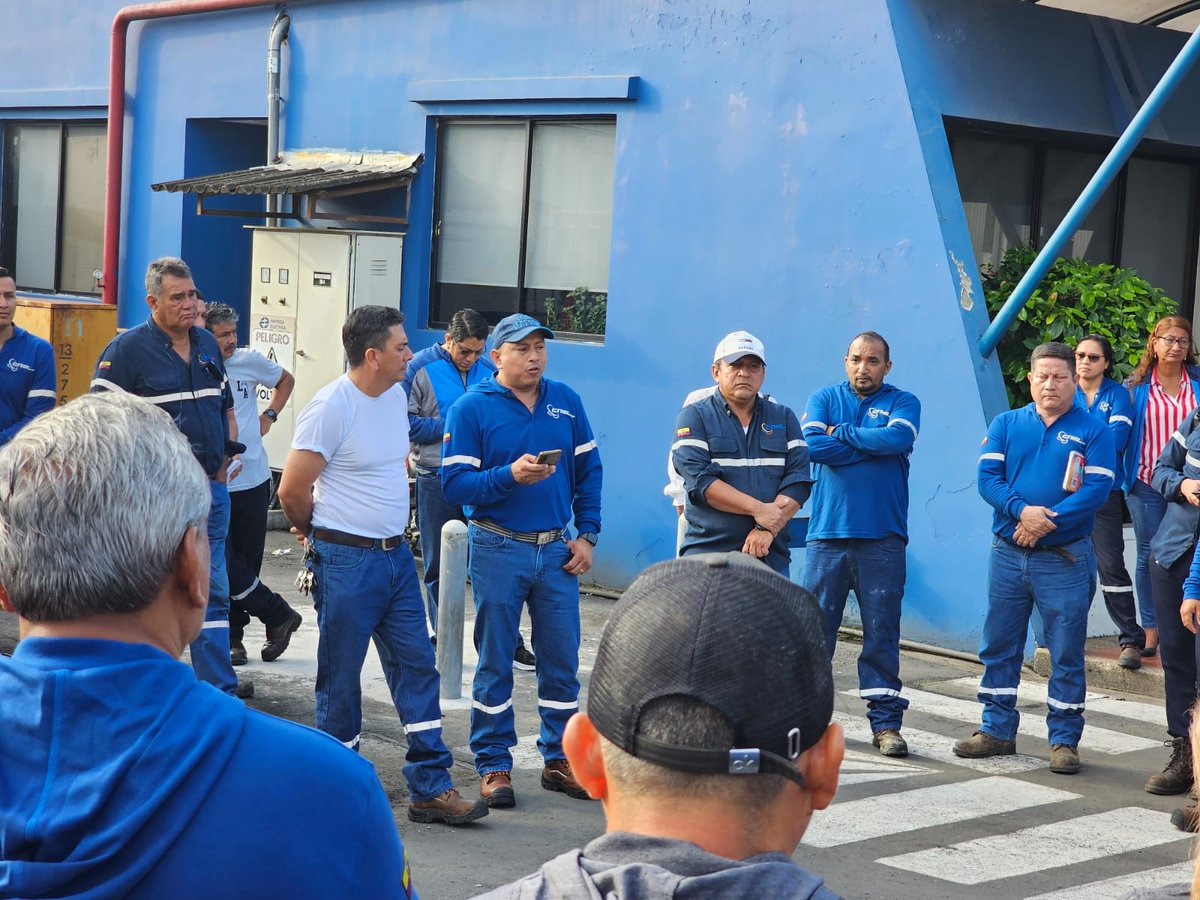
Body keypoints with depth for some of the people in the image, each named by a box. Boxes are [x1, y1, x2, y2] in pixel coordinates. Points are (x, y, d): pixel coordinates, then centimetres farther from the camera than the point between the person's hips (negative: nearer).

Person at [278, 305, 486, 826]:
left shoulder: (396, 396, 9)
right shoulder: (331, 407, -16)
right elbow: (292, 491, -12)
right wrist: (319, 534, 5)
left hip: (395, 554, 7)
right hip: (345, 562, -7)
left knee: (417, 666, 6)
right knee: (340, 676, 4)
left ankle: (430, 788, 11)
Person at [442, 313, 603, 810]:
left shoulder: (565, 401, 6)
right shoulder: (471, 408, -6)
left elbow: (588, 470, 10)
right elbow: (454, 484, -11)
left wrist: (587, 534, 3)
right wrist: (511, 475, -25)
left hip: (557, 550, 4)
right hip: (498, 549, -3)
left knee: (561, 657, 8)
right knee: (495, 660, 4)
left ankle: (559, 759, 20)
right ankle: (494, 765, 13)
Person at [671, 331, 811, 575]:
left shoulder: (784, 418, 15)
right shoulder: (694, 417, 6)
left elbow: (798, 481, 3)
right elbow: (699, 479, -9)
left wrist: (768, 529, -12)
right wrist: (758, 509, -15)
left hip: (772, 556, 3)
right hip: (708, 552, -3)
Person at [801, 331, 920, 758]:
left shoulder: (902, 402, 8)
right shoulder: (824, 399, 11)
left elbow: (898, 439, -15)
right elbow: (813, 446, -8)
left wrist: (841, 432, -6)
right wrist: (872, 445, -6)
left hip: (882, 538, -1)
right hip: (827, 533, 1)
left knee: (882, 633, 2)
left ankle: (886, 722, 8)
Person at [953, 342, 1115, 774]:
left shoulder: (1093, 431, 1)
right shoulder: (1006, 424, 9)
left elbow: (1098, 488, -10)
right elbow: (988, 477, -2)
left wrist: (1048, 521, -19)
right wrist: (1021, 510, -19)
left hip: (1065, 558, -3)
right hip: (1008, 555, 3)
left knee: (1067, 653, 1)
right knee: (998, 646, 9)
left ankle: (1065, 739, 11)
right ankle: (997, 730, 21)